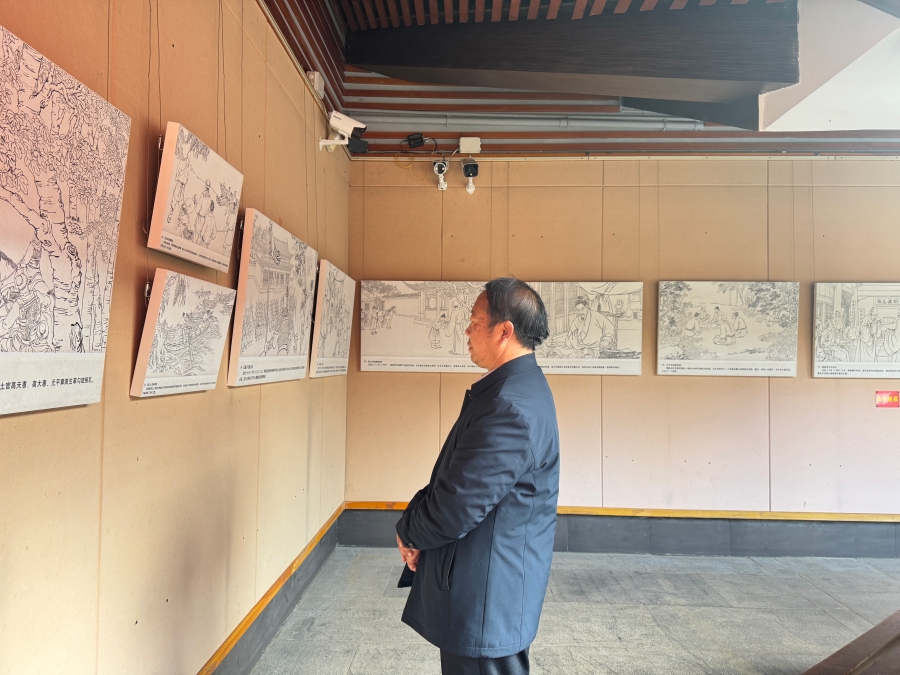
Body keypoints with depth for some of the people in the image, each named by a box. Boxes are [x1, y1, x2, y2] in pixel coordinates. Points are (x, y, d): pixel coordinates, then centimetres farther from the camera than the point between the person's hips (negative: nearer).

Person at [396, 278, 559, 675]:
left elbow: (459, 507, -28)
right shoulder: (519, 385, 5)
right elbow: (456, 477, 10)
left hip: (487, 594, -9)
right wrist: (417, 525, 0)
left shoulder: (511, 406, -29)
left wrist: (409, 533, -8)